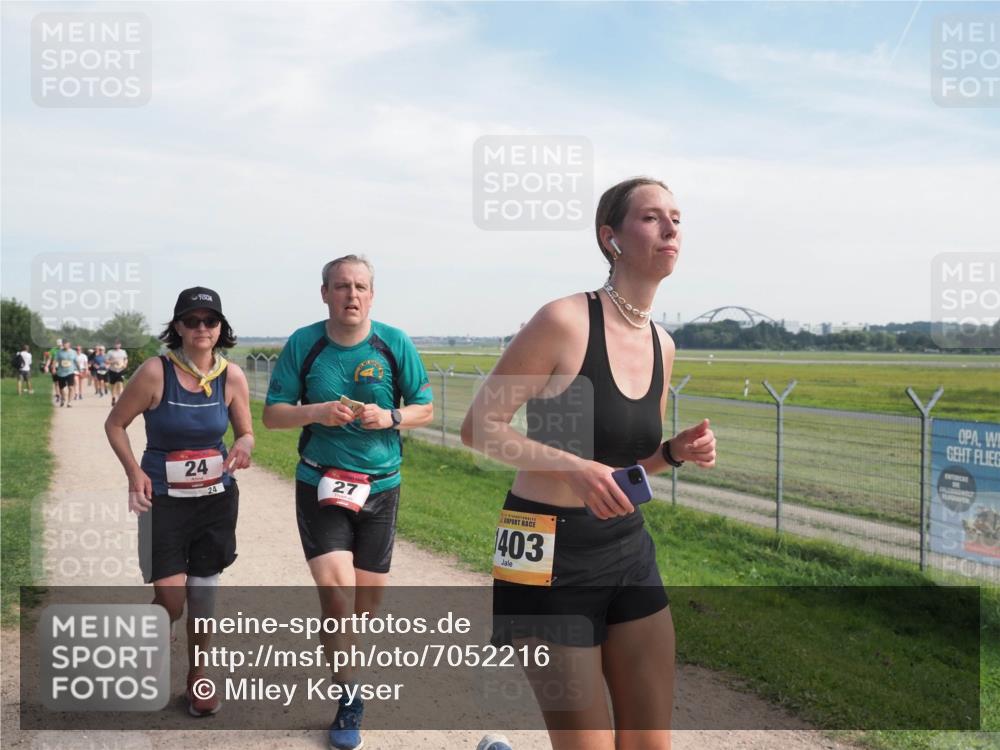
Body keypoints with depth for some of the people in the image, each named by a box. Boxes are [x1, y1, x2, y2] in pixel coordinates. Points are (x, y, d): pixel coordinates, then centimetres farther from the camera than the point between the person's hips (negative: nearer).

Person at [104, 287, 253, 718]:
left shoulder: (232, 377, -5)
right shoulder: (156, 372, -14)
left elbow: (246, 433, 7)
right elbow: (115, 424, -2)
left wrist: (243, 448, -16)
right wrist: (134, 471, -15)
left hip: (217, 499, 3)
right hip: (163, 499, -2)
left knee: (203, 595, 10)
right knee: (170, 602, -6)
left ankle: (197, 677, 32)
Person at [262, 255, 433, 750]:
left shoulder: (395, 344, -3)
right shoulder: (303, 344, -3)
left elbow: (425, 409, 3)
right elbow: (272, 414, 0)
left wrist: (390, 417, -17)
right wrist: (316, 412, -20)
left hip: (379, 486, 2)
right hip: (319, 485, -1)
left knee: (369, 595, 11)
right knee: (336, 589, -12)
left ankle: (339, 644, 46)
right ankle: (348, 699, 9)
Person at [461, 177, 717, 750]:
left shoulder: (662, 345, 6)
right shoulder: (566, 320, -15)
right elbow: (479, 426, -12)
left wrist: (676, 451, -3)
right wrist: (574, 465, -23)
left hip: (630, 550, 7)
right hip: (552, 555, -7)